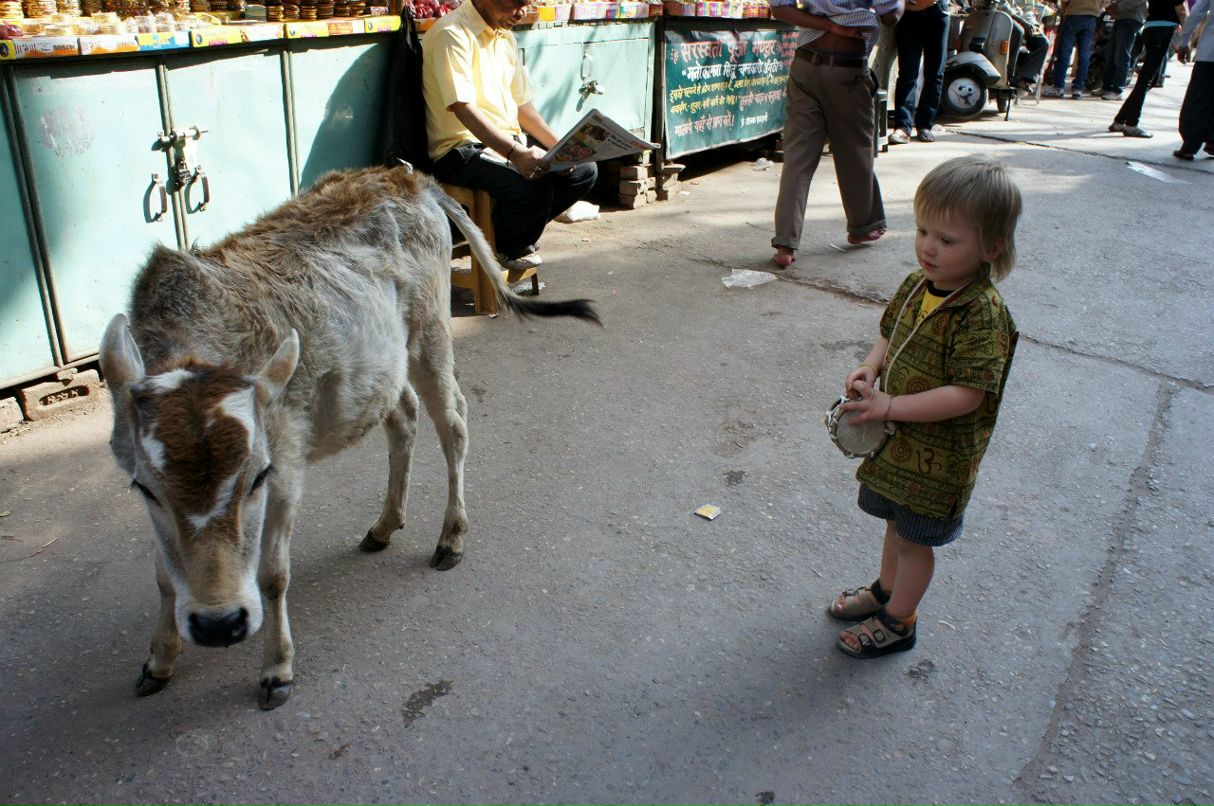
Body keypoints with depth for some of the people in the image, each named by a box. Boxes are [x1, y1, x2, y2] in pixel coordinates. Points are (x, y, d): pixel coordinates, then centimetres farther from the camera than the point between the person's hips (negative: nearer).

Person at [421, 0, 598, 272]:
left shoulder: (506, 37, 16)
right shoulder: (452, 33, -13)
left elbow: (522, 104, 18)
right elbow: (462, 107, -24)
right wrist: (515, 154, -35)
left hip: (509, 145, 9)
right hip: (461, 149, -9)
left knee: (585, 171, -4)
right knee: (533, 188, -32)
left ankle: (519, 237, 10)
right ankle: (503, 248, 0)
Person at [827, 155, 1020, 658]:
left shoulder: (982, 315, -28)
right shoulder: (917, 284, -4)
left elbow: (965, 394, -31)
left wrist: (890, 407, -29)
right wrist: (870, 368, -9)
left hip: (939, 454, -7)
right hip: (897, 438, 7)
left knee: (914, 537, 12)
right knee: (897, 523, 26)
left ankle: (897, 622, 32)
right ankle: (886, 589, 49)